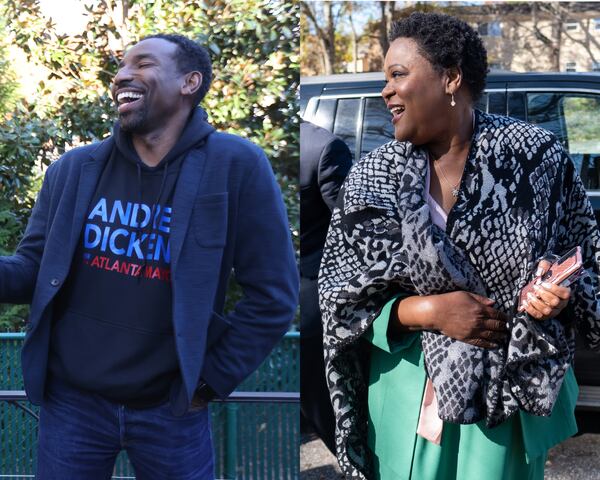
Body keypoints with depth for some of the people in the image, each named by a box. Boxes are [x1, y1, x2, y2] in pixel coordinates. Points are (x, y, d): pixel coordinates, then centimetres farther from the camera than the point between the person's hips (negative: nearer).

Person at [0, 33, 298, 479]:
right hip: (72, 400, 3)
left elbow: (272, 294, -8)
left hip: (171, 409, -2)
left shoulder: (236, 166, -11)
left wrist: (211, 380, -6)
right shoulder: (73, 170, 0)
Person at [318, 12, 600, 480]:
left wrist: (561, 293, -20)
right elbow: (342, 300, -3)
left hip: (508, 391, -1)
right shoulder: (372, 179, -4)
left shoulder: (536, 156, -7)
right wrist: (426, 310, -18)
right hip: (407, 399, 1)